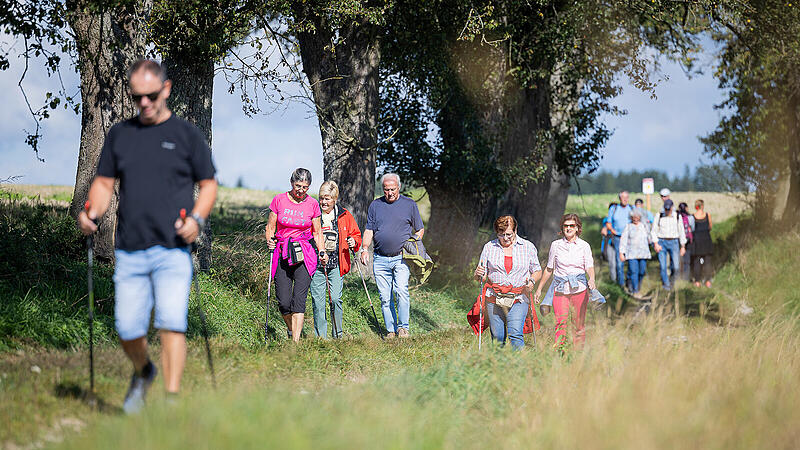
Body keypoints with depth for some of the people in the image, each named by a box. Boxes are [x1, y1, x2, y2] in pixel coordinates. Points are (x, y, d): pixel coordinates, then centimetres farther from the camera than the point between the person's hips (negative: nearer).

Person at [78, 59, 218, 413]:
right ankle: (143, 373, 32)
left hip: (173, 251, -3)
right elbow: (104, 182, 17)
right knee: (127, 330, 1)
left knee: (170, 323, -17)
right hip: (129, 251, 3)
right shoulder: (119, 134, 14)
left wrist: (197, 218, -10)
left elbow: (208, 184, 9)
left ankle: (172, 399, -15)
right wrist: (92, 212, -4)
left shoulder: (186, 134, 6)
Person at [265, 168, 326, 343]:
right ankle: (291, 329, 26)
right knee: (283, 302, -4)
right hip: (282, 255, 1)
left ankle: (296, 341, -14)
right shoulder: (279, 200, 2)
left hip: (305, 256, -1)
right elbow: (270, 227, 8)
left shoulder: (312, 204, 3)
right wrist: (269, 241, -12)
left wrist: (322, 252, -4)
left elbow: (317, 232, 11)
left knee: (299, 300, -12)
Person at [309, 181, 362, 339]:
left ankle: (337, 334, 4)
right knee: (318, 301, -1)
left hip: (336, 264, 0)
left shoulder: (345, 216, 9)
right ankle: (320, 336, 7)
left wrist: (354, 242, -5)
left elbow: (356, 235, 17)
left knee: (336, 299, -9)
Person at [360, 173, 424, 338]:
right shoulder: (375, 205, 11)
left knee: (401, 291, -18)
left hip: (401, 258, -2)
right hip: (380, 260, 2)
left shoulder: (409, 204, 8)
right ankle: (391, 330, 8)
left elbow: (419, 229, 15)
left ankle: (403, 327, -8)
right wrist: (364, 248, -2)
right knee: (385, 297, 0)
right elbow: (369, 230, 13)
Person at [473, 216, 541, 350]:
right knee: (497, 337, 1)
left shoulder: (528, 247, 6)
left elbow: (537, 271, 14)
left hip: (519, 300, -2)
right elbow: (480, 276, 13)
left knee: (515, 335, -18)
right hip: (494, 299, 2)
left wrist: (532, 280, -8)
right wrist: (478, 274, -11)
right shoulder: (489, 247, 8)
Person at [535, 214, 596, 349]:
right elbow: (549, 269, 15)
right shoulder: (556, 245, 7)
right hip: (560, 289, 0)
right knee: (560, 323, -10)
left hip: (579, 289, 0)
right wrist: (539, 288, 16)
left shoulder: (584, 246, 5)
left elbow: (589, 267, -2)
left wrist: (591, 279, -24)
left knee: (579, 325, 2)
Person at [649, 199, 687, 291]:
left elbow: (681, 232, 7)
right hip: (661, 242, 0)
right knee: (663, 266, -5)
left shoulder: (677, 217, 1)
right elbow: (654, 231, 2)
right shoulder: (659, 217, -1)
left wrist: (683, 246, 6)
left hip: (673, 243, 0)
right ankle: (666, 284, 9)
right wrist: (656, 244, -9)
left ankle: (671, 275, 25)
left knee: (675, 267, -6)